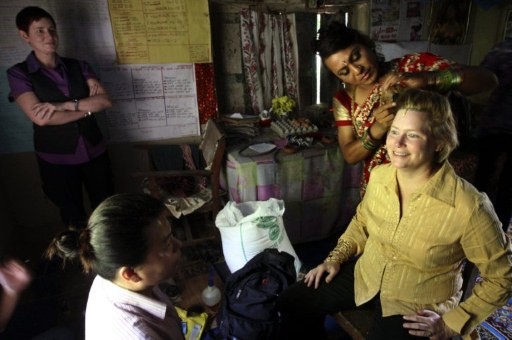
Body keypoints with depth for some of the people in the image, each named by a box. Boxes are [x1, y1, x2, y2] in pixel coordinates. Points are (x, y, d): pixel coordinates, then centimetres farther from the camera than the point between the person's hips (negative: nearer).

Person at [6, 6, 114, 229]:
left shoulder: (78, 66, 4)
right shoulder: (19, 74, -5)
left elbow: (106, 101, -10)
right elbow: (40, 118, -19)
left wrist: (65, 105, -21)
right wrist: (88, 106, -14)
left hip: (95, 151, 3)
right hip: (56, 159, -2)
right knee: (74, 218, 15)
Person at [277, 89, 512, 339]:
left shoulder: (468, 207, -26)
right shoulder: (379, 175, -10)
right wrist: (336, 258, 1)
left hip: (418, 305, -4)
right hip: (366, 275, 5)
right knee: (292, 303, 1)